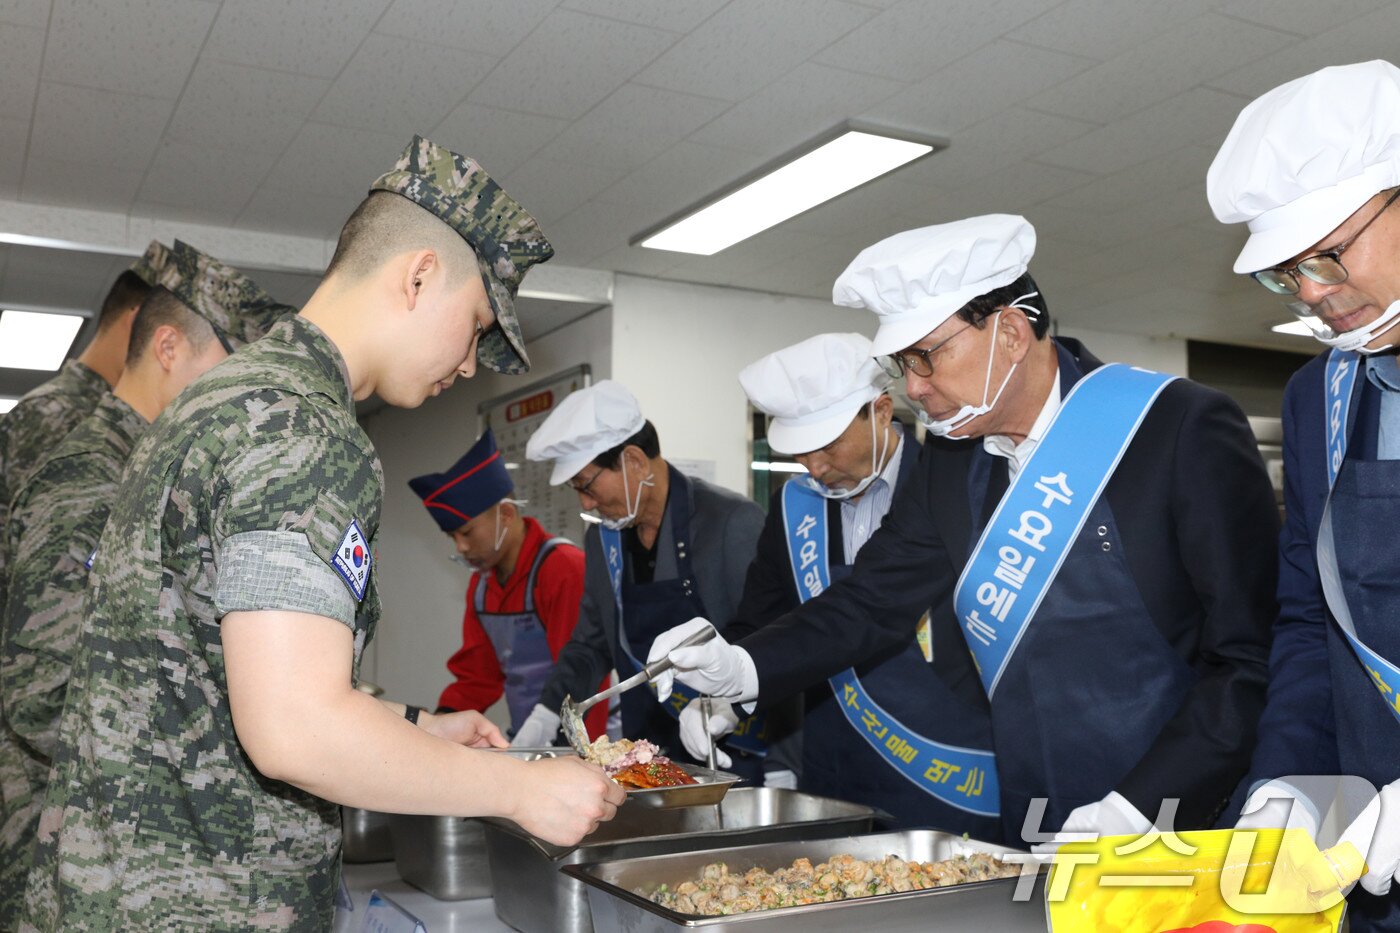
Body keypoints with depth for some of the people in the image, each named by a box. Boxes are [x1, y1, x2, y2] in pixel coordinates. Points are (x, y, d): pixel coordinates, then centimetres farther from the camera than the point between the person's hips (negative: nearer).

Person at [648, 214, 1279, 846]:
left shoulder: (1184, 431, -13)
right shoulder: (951, 464, 5)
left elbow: (1250, 657, -14)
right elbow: (874, 601, 8)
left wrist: (1137, 806, -20)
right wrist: (744, 668, -8)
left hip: (1181, 837, -4)